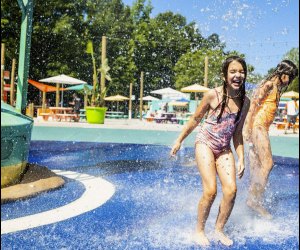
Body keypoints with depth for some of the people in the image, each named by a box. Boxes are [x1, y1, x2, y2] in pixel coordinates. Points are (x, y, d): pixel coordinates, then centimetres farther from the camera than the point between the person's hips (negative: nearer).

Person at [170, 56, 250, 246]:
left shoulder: (245, 102, -1)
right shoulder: (213, 95, -14)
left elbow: (237, 133, 8)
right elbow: (195, 119, -1)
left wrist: (241, 159, 5)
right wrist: (179, 141, 5)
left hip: (224, 149, 4)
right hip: (205, 144, -4)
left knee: (231, 190, -9)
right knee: (211, 190, -14)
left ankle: (219, 229, 14)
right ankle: (199, 230, 9)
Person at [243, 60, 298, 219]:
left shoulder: (276, 88, 20)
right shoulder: (269, 85, -8)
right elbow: (253, 104, -15)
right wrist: (247, 128, -21)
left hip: (262, 128, 9)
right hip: (257, 126, -9)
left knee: (257, 167, 8)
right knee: (267, 164, -13)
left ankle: (252, 199, 13)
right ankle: (255, 200, -9)